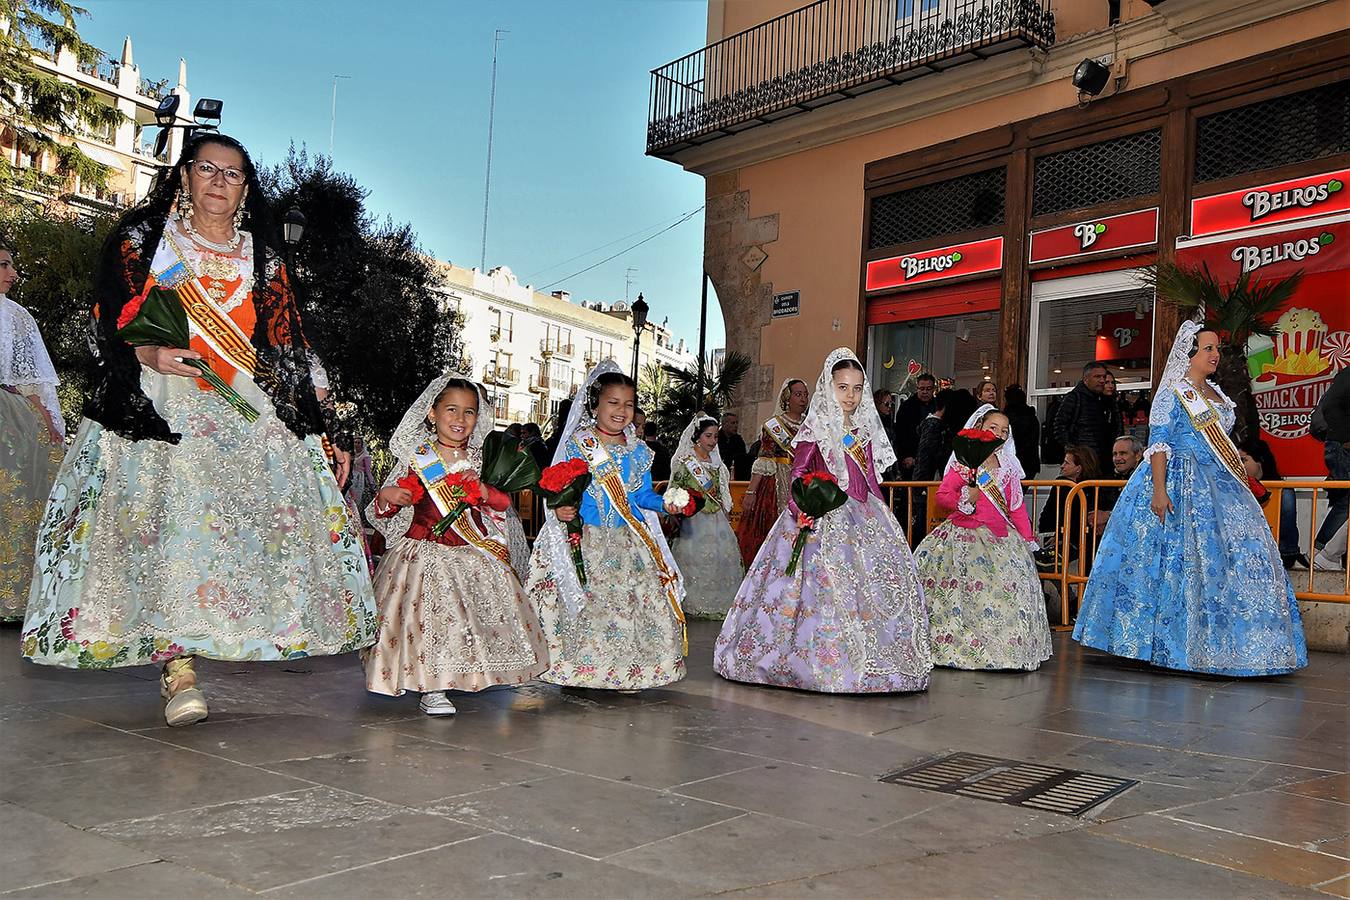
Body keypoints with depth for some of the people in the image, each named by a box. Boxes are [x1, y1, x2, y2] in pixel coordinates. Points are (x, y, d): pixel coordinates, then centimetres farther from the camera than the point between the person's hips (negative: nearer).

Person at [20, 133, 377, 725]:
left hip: (247, 411, 3)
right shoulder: (140, 238, 12)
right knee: (169, 515, -18)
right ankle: (176, 664, -21)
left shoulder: (263, 260, 17)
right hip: (161, 407, -2)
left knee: (260, 517, -10)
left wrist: (318, 435, 6)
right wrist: (149, 354, -18)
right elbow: (110, 324, 4)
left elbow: (288, 355, 13)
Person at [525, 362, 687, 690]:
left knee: (644, 599, -1)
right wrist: (562, 509, -24)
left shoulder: (637, 450, 11)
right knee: (588, 605, -5)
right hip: (587, 540, -4)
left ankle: (628, 671, 11)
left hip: (629, 541, 4)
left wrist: (664, 503, -6)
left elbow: (642, 494, 13)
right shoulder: (578, 444, -2)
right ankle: (581, 670, 10)